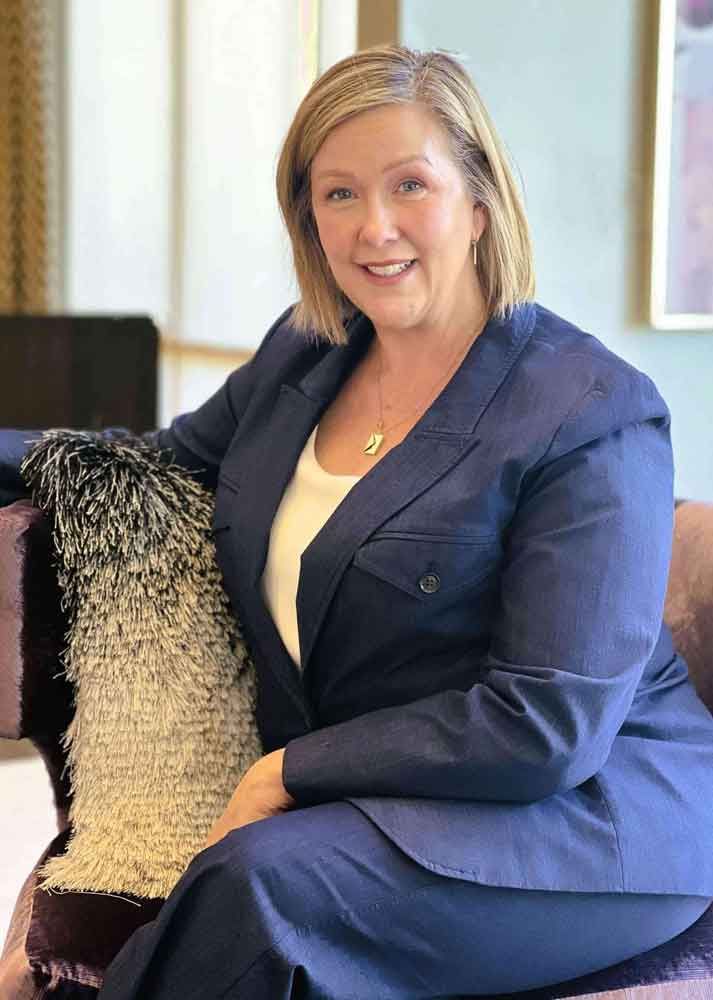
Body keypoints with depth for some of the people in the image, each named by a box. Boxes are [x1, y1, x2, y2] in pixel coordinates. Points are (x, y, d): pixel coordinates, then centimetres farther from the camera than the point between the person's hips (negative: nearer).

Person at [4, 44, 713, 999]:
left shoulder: (593, 415, -13)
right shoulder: (300, 355, 8)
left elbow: (549, 726, -18)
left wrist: (289, 772, -15)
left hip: (591, 809, -5)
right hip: (354, 804, 5)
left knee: (261, 879, -31)